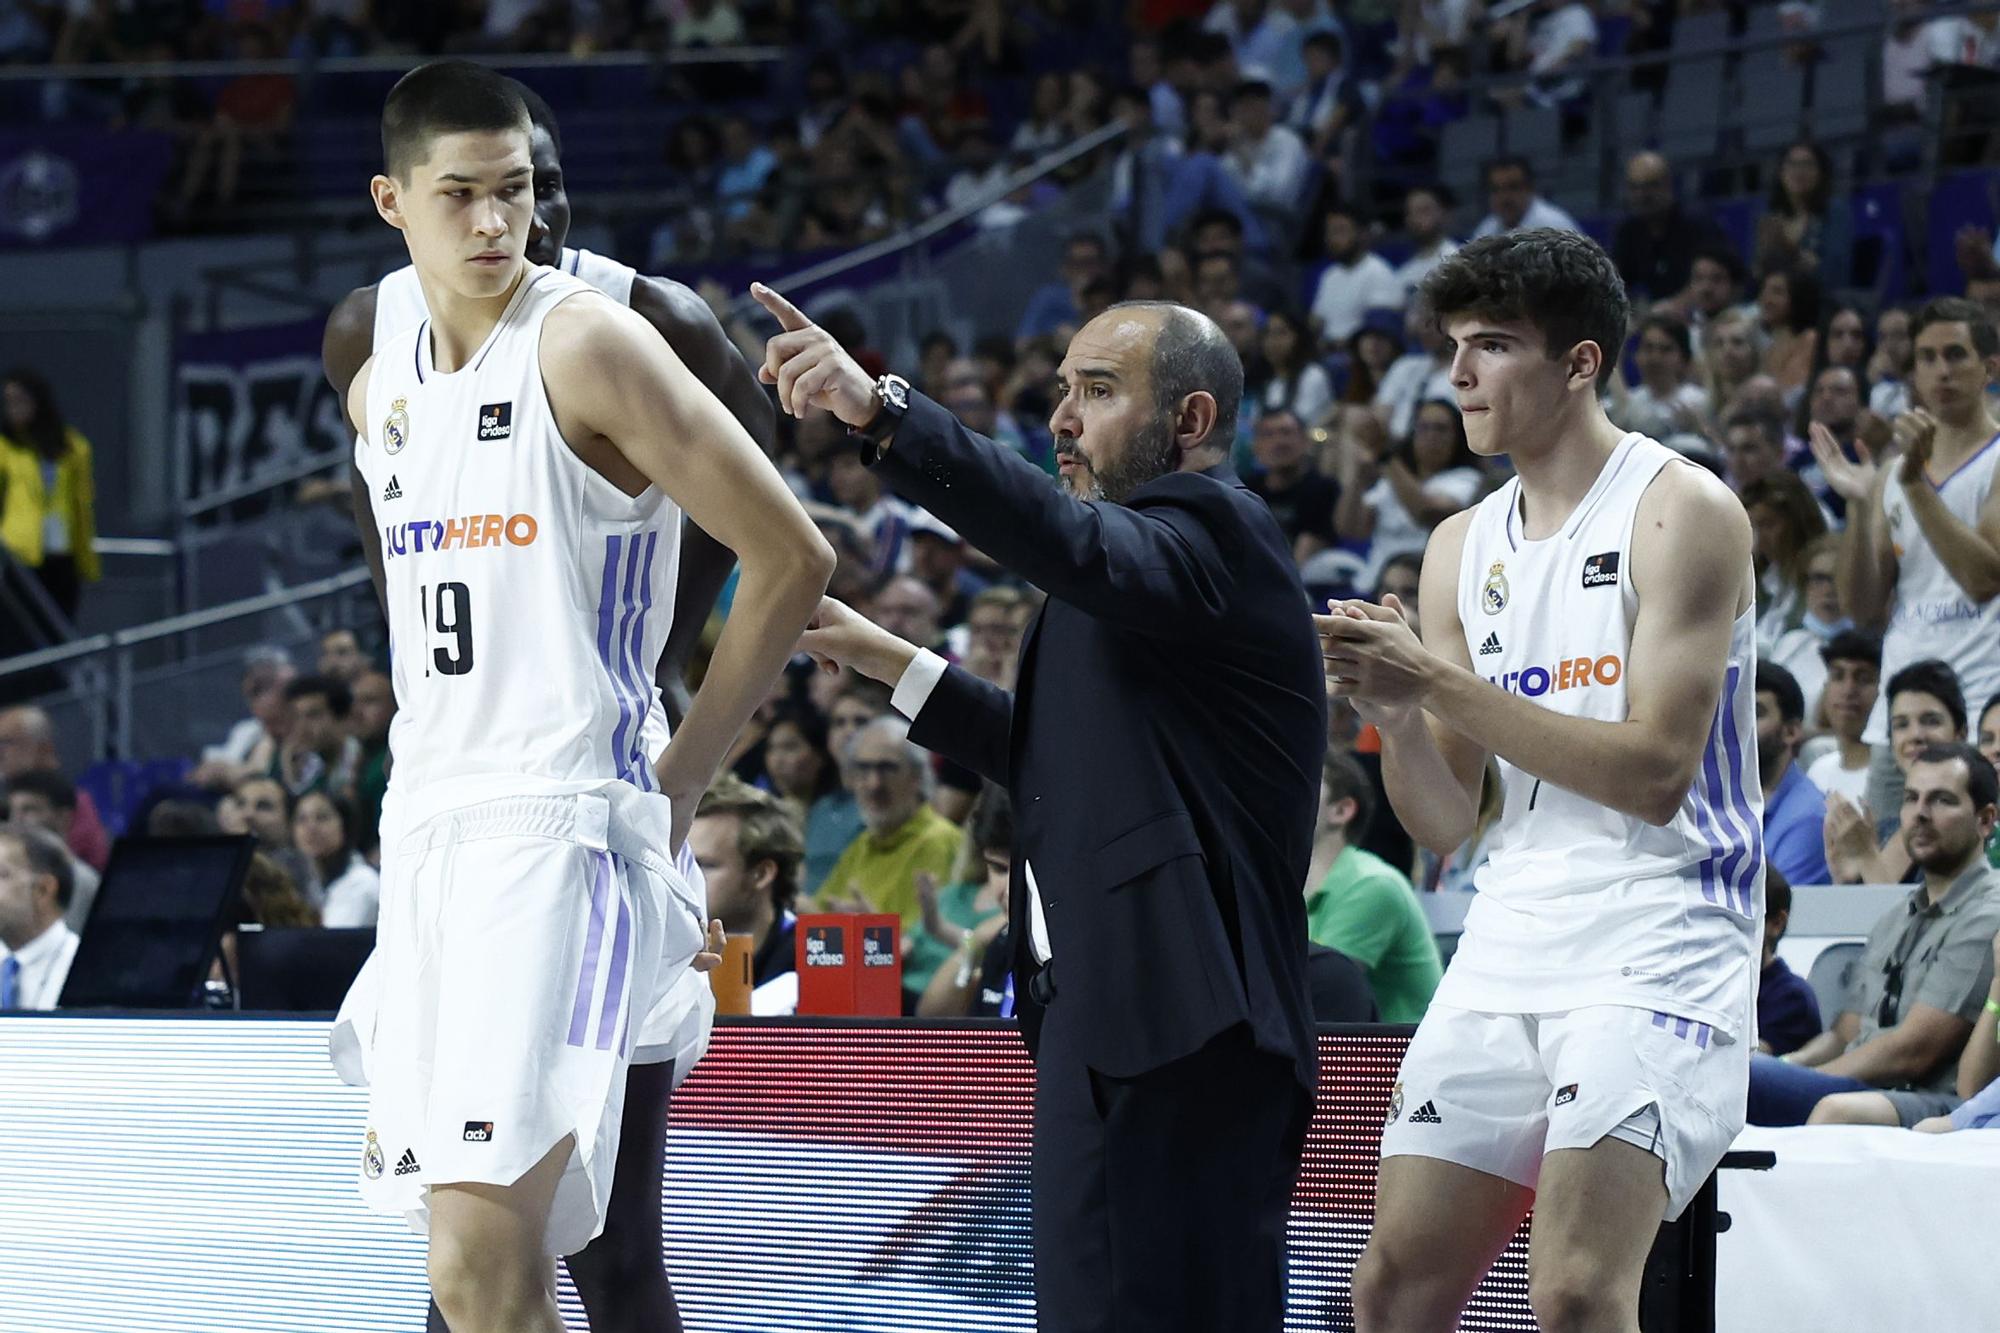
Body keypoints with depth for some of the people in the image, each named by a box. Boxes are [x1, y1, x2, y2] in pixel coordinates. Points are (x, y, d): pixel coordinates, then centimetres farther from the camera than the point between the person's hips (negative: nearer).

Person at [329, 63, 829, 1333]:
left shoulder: (587, 345, -9)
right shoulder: (381, 388, 14)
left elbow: (792, 557, -9)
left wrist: (677, 782, -5)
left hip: (558, 831, -8)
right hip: (429, 826, 8)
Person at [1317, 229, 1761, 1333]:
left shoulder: (1681, 513, -7)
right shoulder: (1462, 548, 13)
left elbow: (1655, 770, -17)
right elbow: (1443, 825, 12)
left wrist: (1439, 680, -19)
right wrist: (1392, 713, -9)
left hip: (1657, 957, -7)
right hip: (1505, 956, 7)